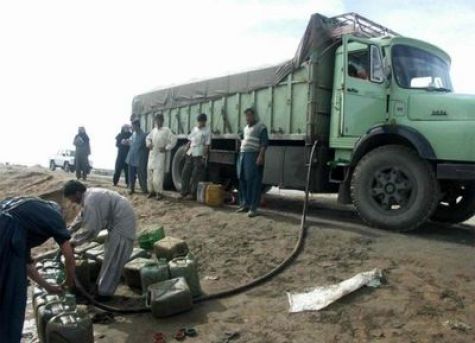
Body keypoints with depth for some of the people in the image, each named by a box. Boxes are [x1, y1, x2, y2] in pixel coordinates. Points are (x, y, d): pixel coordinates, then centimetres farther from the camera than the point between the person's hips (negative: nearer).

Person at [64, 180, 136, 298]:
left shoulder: (90, 201, -24)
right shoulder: (89, 196, 8)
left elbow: (90, 229, -24)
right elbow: (81, 218, 22)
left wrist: (75, 241, -12)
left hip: (122, 224, -11)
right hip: (117, 221, 11)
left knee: (113, 260, -2)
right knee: (111, 257, 19)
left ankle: (104, 292, 7)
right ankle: (103, 286, 31)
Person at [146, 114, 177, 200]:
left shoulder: (166, 130, -7)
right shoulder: (153, 130, 12)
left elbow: (174, 140, -12)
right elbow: (148, 138, 27)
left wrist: (166, 148, -14)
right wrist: (149, 144, 6)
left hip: (161, 155, -6)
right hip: (152, 155, 7)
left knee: (158, 175, -12)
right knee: (150, 173, 8)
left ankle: (159, 192, -4)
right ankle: (152, 191, 19)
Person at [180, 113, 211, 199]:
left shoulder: (206, 131, -7)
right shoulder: (194, 129, 13)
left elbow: (207, 145, -11)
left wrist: (204, 156, -16)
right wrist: (186, 151, 11)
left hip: (199, 156, -7)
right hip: (190, 155, 7)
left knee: (196, 176, -3)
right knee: (185, 173, 9)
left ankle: (194, 193, 5)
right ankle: (184, 192, 19)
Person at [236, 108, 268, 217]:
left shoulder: (261, 126, -4)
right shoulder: (246, 127, 21)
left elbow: (264, 143, -12)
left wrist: (261, 156, -21)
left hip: (253, 156, -8)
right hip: (243, 155, 8)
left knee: (253, 181, -8)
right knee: (242, 180, 8)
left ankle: (253, 207, -6)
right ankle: (245, 204, 18)